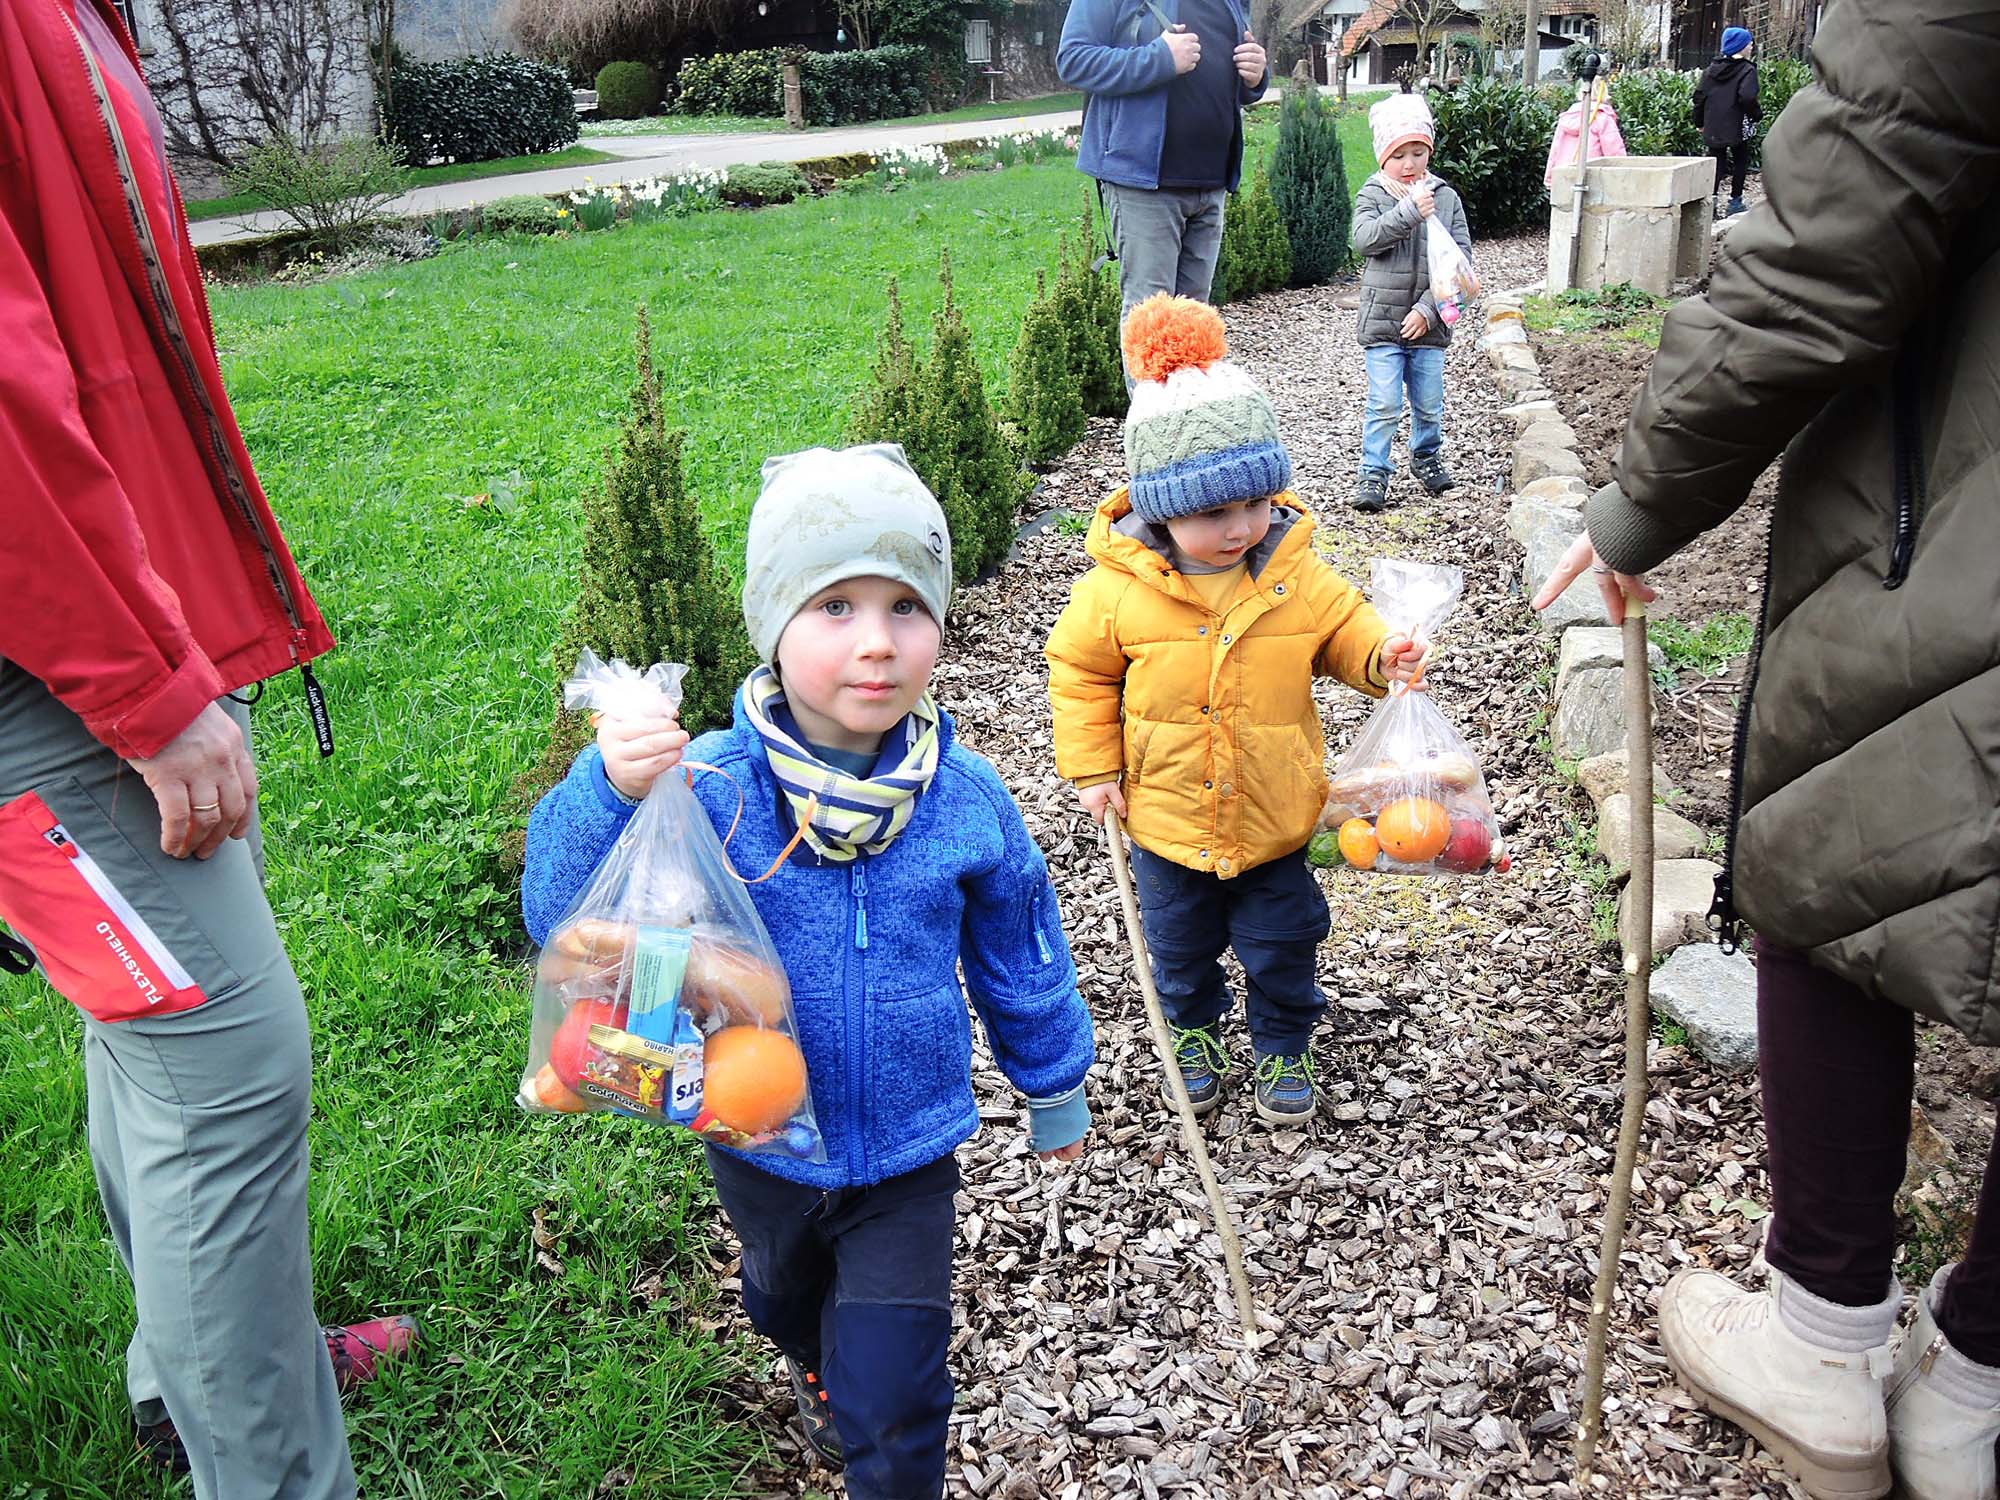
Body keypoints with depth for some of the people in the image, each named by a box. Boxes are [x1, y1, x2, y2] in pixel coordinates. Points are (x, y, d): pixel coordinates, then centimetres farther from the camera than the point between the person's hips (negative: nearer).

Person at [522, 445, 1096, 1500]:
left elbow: (1020, 955, 0)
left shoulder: (964, 797, -16)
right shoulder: (710, 786, -22)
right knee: (786, 1301, 32)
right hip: (763, 1146, 2)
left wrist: (1054, 1086, 12)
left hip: (907, 1155, -1)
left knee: (893, 1412, 1)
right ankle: (817, 1368, 66)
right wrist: (608, 794, -37)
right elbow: (571, 923, -20)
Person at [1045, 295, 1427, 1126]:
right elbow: (1079, 667, -4)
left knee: (1282, 945, 16)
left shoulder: (1296, 574, -13)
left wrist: (1382, 655, -20)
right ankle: (1193, 1036, 47)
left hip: (1273, 816, 0)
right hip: (1166, 816, 0)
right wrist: (1093, 765, -5)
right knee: (1180, 945, 21)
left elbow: (1343, 629, 2)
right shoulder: (1118, 588, -17)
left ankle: (1284, 1047, 41)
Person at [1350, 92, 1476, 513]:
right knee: (1385, 404, -5)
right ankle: (1374, 474, 5)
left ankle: (1427, 457, 34)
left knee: (1429, 403, 12)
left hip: (1428, 322, 2)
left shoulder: (1446, 198, 2)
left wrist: (1428, 309, -12)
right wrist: (1409, 210, -27)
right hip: (1382, 320, -2)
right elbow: (1364, 238, -19)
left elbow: (1461, 257, -2)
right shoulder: (1372, 195, -1)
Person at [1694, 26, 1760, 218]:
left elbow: (1699, 95, 6)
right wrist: (1758, 114, -5)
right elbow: (1747, 97, -21)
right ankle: (1735, 202, 12)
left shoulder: (1712, 68, 7)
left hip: (1713, 128, 4)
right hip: (1737, 127, -4)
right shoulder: (1747, 70, -10)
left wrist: (1701, 121, 14)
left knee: (1718, 161, 9)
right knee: (1740, 161, 12)